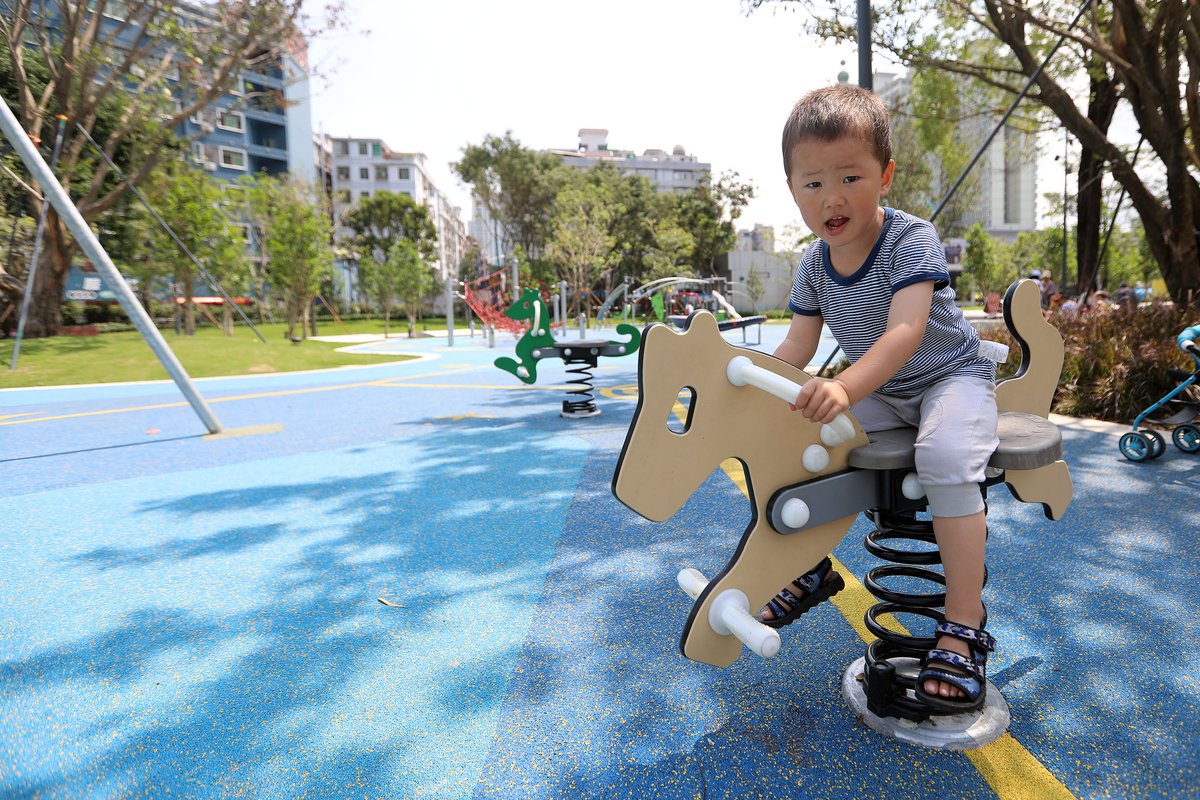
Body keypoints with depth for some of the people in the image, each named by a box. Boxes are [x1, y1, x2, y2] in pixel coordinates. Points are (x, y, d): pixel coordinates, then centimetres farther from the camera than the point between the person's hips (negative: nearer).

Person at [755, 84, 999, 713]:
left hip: (949, 376, -6)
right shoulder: (813, 266, -4)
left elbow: (905, 333, -36)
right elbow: (798, 345, -1)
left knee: (945, 455, -35)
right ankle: (811, 567, 10)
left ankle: (964, 625, -23)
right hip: (876, 392, 6)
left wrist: (845, 388, -52)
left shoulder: (912, 241, -22)